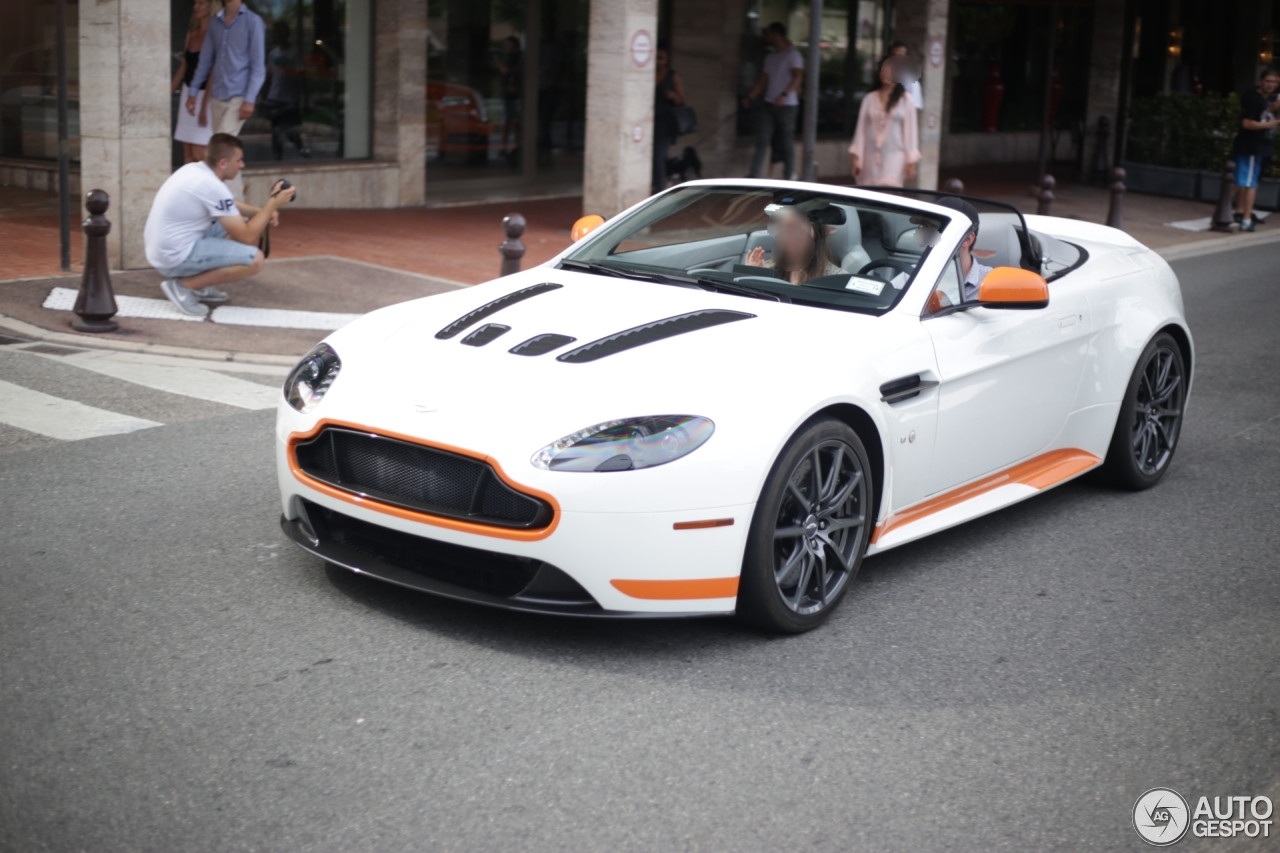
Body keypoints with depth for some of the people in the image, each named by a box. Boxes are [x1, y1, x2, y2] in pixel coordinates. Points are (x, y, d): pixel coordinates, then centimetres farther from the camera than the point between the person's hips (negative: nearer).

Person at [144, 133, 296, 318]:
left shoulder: (194, 170, 7)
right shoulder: (212, 186, -20)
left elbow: (228, 205, 25)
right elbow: (247, 237, -15)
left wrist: (263, 212, 8)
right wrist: (273, 203, -7)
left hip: (160, 248, 10)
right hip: (175, 258, -10)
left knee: (233, 225, 20)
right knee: (255, 259, -15)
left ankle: (196, 284, 14)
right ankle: (183, 285, -8)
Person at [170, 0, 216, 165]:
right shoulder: (191, 34, 11)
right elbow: (183, 67, 17)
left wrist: (204, 106, -19)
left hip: (206, 95, -7)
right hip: (188, 93, 7)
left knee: (199, 154, -12)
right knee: (187, 152, 6)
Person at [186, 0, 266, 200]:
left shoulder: (252, 22, -3)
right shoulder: (215, 22, 12)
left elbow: (258, 65, -7)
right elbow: (206, 60, 17)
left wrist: (250, 99, -14)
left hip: (239, 97, -6)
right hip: (217, 97, 6)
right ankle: (236, 200, 18)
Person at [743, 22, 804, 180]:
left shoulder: (792, 54, -5)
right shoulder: (770, 57, 18)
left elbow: (798, 77, -17)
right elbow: (763, 80, 20)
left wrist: (784, 95, -30)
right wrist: (750, 97, 9)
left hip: (787, 105, -7)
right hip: (769, 104, 7)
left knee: (786, 142, 0)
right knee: (762, 140, -2)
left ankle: (789, 175, 11)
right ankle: (754, 176, -6)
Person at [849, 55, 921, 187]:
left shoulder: (905, 100, 2)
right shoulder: (869, 98, 8)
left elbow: (910, 130, 2)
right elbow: (862, 128, 9)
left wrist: (911, 162, 0)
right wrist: (856, 157, 6)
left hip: (894, 155, -3)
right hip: (871, 155, 3)